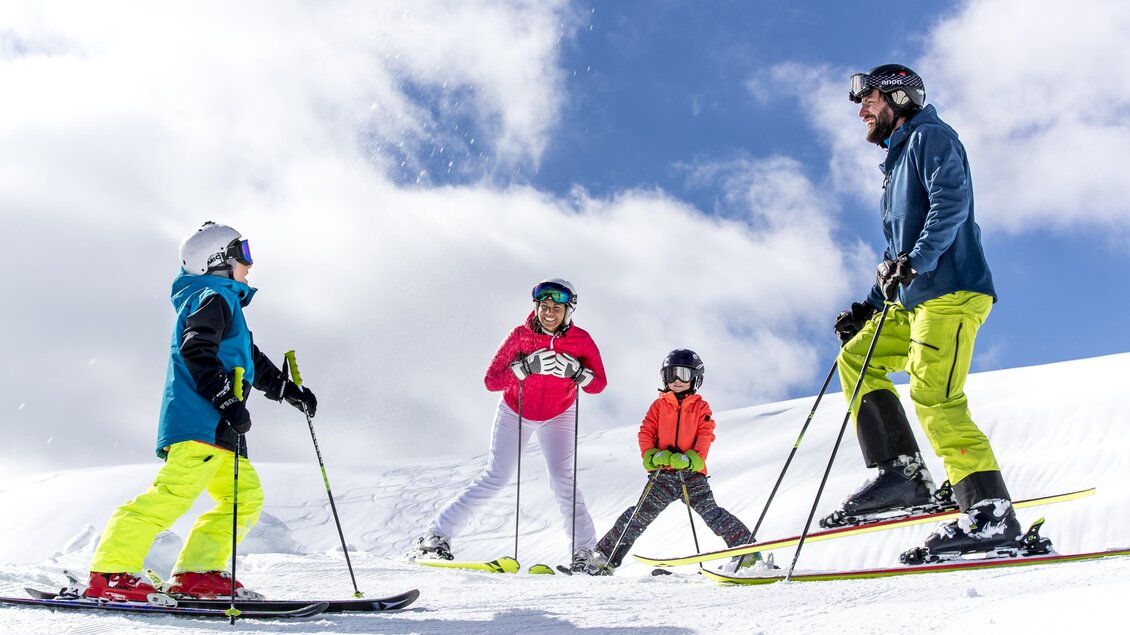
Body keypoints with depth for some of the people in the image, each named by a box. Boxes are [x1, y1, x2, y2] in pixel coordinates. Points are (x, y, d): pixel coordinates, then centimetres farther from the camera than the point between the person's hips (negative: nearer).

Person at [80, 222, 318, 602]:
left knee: (246, 496, 7)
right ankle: (110, 574, -18)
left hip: (217, 426, 11)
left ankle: (196, 573, 4)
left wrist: (289, 391, 33)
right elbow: (197, 352, -18)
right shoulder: (214, 297, -2)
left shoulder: (225, 302, 30)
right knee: (175, 493, -19)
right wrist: (228, 401, -25)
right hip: (198, 420, -11)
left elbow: (253, 362, 38)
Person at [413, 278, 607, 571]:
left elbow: (599, 384, -14)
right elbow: (490, 381, -22)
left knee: (562, 480, -15)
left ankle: (585, 549, -1)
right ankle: (436, 535, -2)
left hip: (558, 416, 1)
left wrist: (574, 371, -33)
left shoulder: (580, 339, -18)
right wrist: (526, 367, -37)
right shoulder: (520, 335, -21)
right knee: (495, 478, -9)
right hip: (515, 413, -1)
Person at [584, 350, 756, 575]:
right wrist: (651, 455, -12)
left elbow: (705, 436, -1)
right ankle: (605, 557, 0)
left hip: (692, 474, -1)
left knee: (711, 512, -16)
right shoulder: (659, 405, 12)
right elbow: (645, 432, 7)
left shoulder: (701, 407, 9)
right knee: (640, 515, -6)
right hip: (662, 474, 1)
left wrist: (691, 458, -19)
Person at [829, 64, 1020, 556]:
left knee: (933, 396, -19)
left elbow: (952, 201, -17)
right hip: (916, 300, 10)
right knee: (856, 357, 5)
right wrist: (869, 308, 26)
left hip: (950, 292, -10)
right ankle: (900, 473, -3)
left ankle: (991, 512, -18)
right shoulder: (898, 161, 29)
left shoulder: (929, 136, 1)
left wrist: (914, 262, -29)